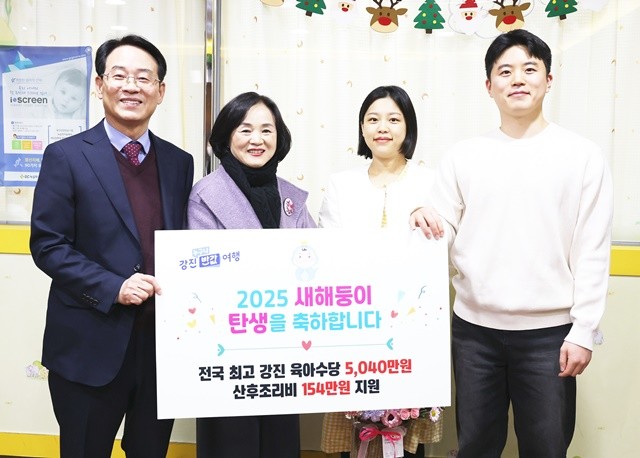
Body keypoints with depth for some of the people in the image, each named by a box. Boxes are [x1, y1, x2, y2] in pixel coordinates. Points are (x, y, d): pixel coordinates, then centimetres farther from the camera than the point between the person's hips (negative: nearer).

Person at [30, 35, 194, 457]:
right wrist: (113, 287, -19)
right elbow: (47, 245, -8)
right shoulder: (66, 156, -5)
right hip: (90, 347, -3)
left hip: (163, 342, 4)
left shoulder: (179, 162, 7)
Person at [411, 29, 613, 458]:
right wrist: (425, 222, -17)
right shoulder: (463, 155, 4)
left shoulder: (582, 154, -1)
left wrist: (583, 330, -7)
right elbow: (444, 233, 5)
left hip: (549, 331, -1)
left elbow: (592, 252, -3)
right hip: (474, 328, 2)